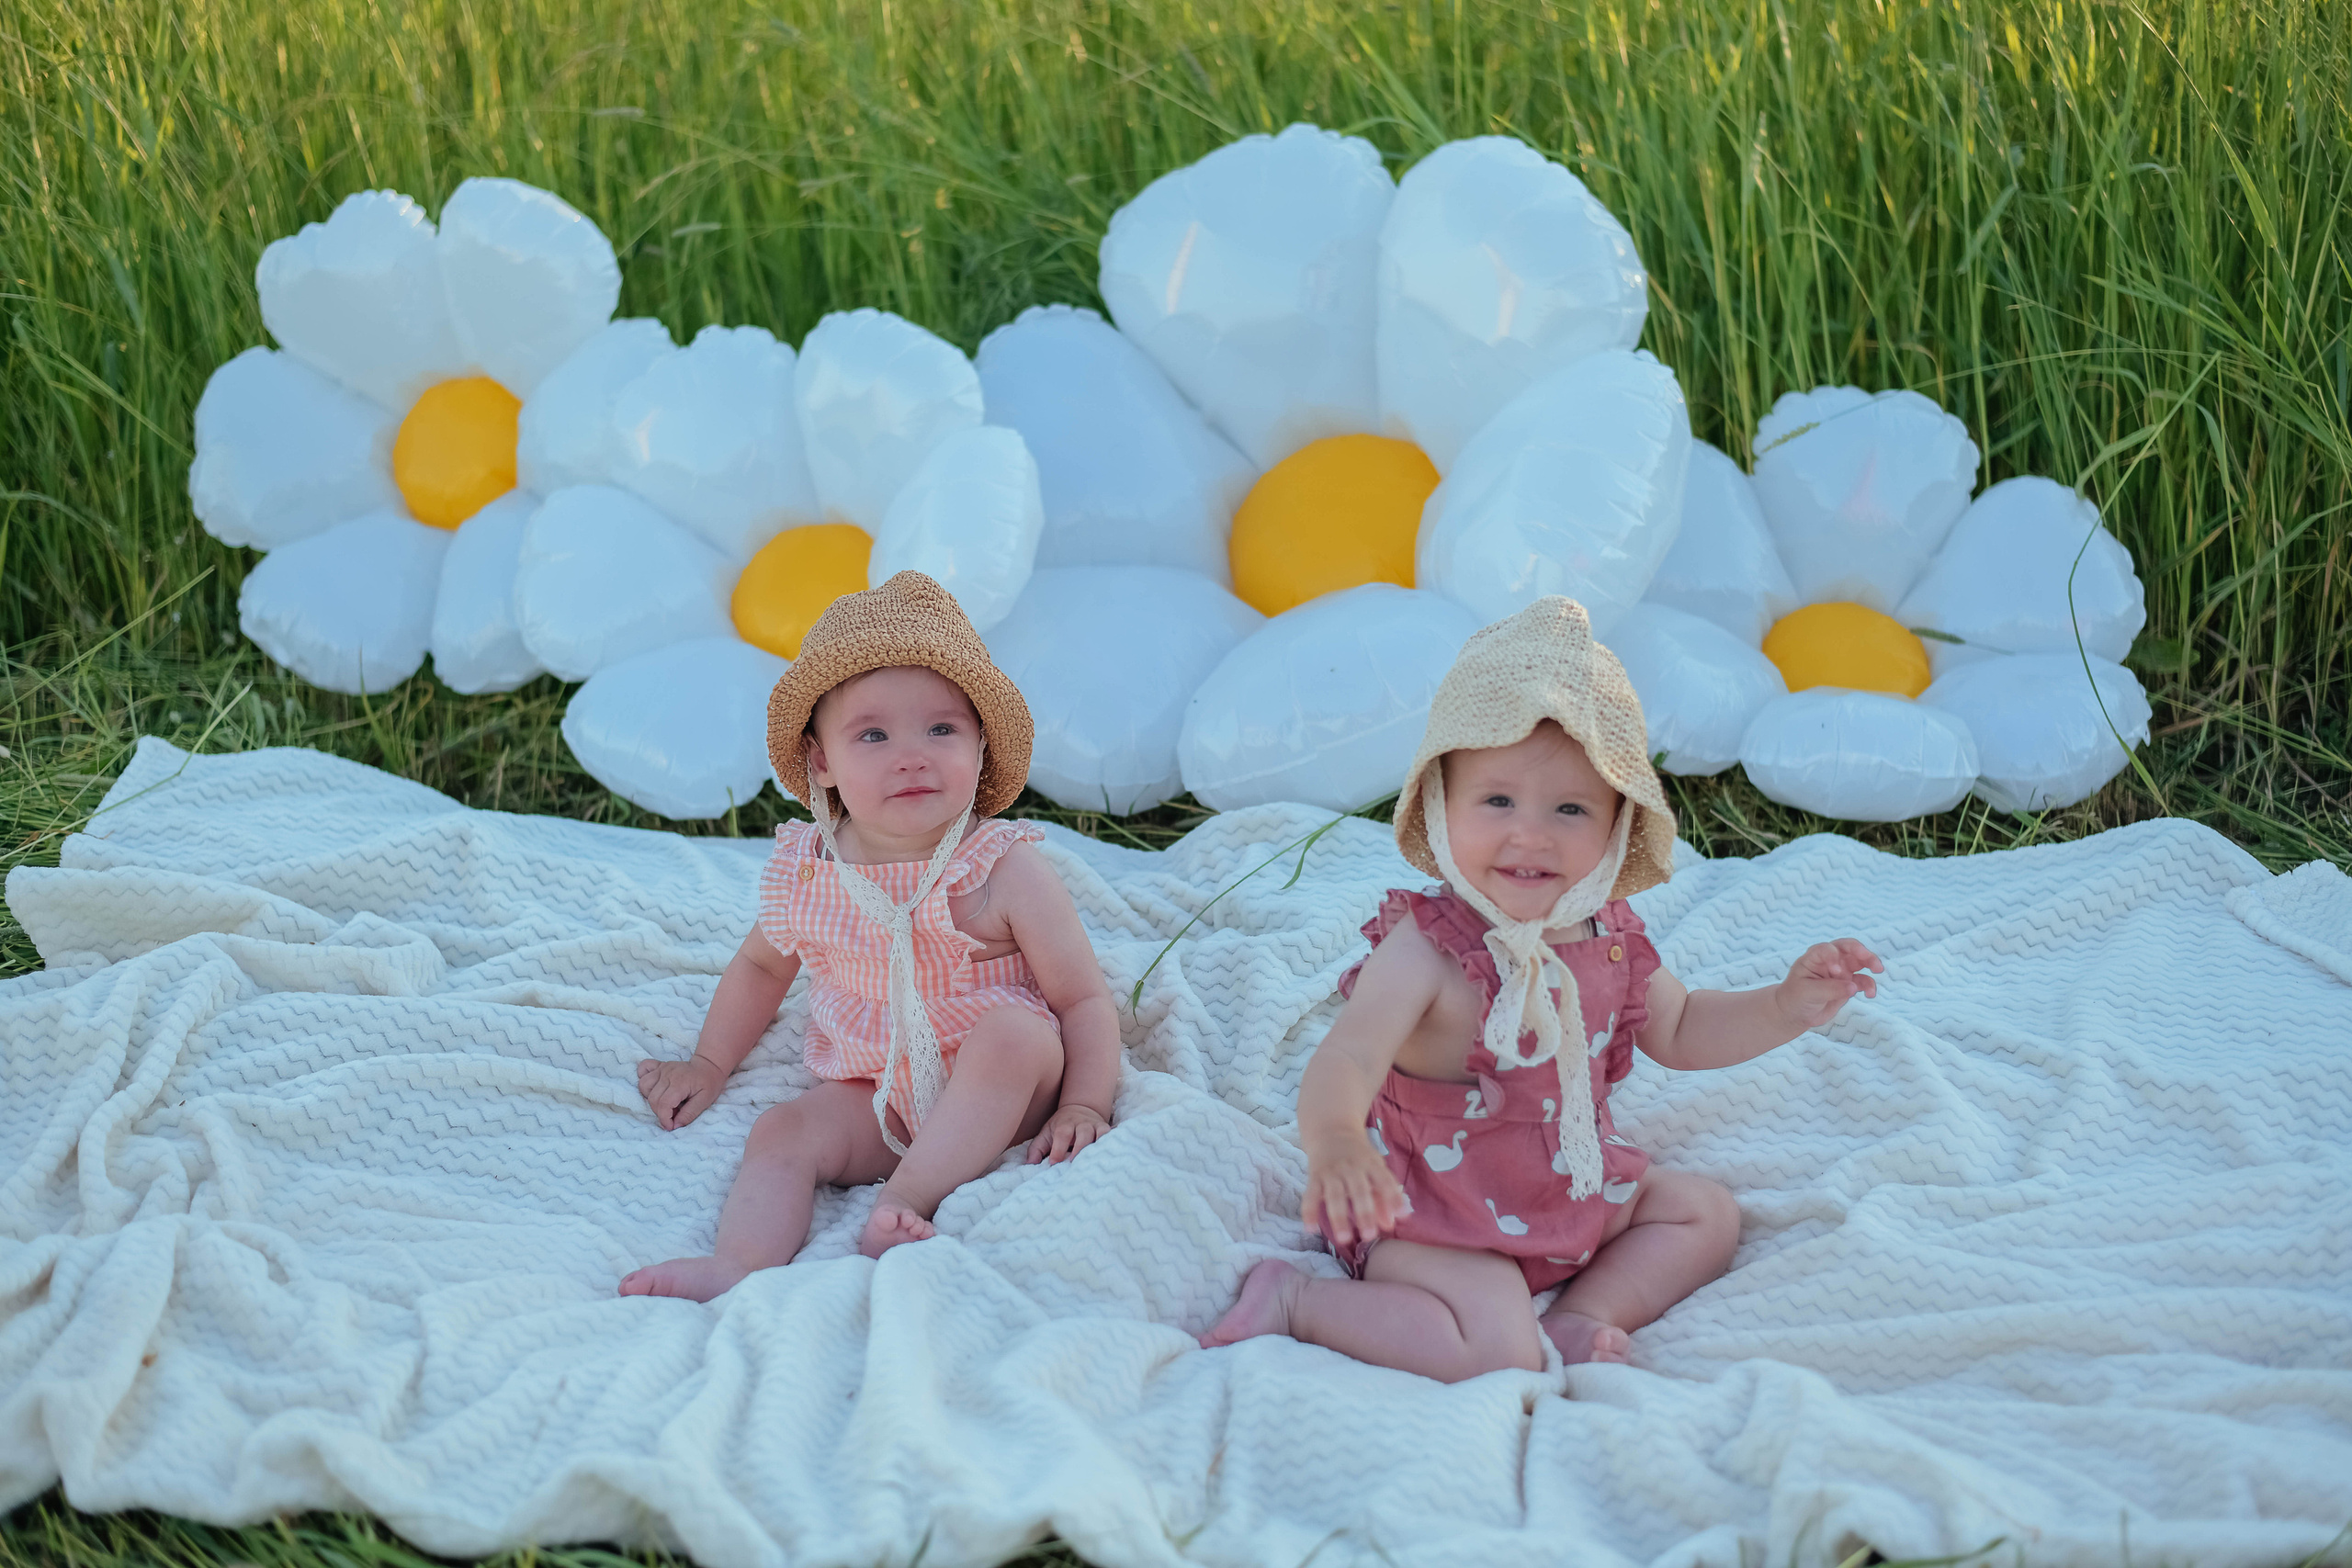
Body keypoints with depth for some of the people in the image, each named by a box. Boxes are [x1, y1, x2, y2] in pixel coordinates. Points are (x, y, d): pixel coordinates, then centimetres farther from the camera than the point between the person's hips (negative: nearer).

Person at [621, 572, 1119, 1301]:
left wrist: (1083, 1106, -21)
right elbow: (762, 966, 20)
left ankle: (904, 1198, -35)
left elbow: (1084, 999, -9)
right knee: (783, 1133, -20)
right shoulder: (805, 874, -2)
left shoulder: (1005, 873, -13)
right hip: (872, 1098, 3)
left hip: (995, 1099, -3)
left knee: (1015, 1031, -32)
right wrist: (709, 1064, 20)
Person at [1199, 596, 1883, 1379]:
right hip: (1437, 1218, -8)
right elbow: (1347, 1058, -40)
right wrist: (1334, 1141, -64)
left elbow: (1679, 1030, 16)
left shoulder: (1606, 937, -3)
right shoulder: (1426, 949, -26)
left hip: (1575, 1196, 8)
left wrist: (1787, 1006, 1)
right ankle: (1295, 1302, -12)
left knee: (1705, 1212, 13)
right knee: (1497, 1355, -28)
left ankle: (1577, 1321, 0)